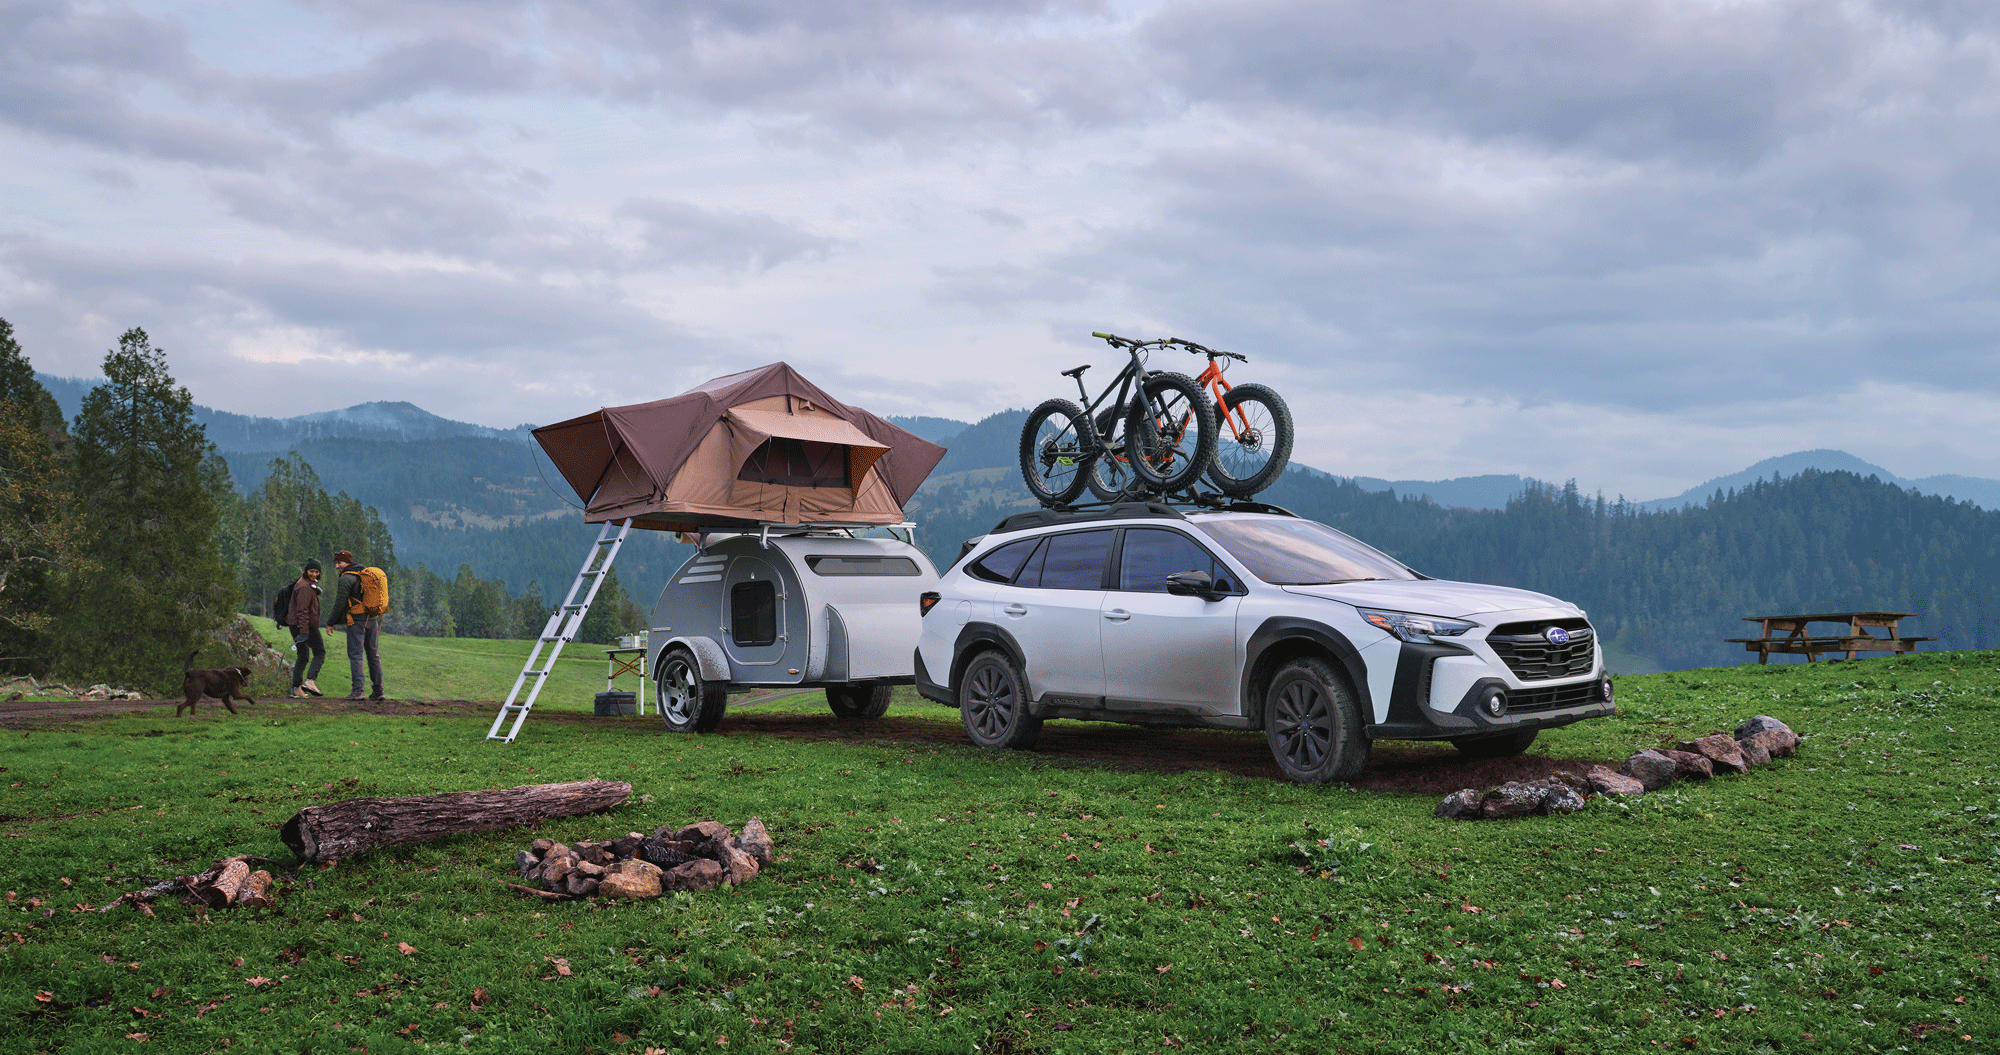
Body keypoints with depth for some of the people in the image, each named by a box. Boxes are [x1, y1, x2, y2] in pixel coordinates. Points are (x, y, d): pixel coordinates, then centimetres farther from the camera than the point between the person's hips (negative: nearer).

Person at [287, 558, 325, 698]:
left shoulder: (309, 584, 16)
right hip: (306, 625, -10)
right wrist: (304, 631, -26)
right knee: (320, 652, -3)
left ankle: (296, 689, 10)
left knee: (303, 656, 12)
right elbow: (302, 610, -22)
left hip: (295, 625, 10)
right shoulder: (305, 587, -15)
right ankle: (309, 681, -17)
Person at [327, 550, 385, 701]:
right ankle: (378, 691, 9)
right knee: (373, 655, 9)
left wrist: (332, 621, -1)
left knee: (355, 655, -6)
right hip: (373, 619, 7)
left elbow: (340, 602, -11)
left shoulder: (347, 578, -7)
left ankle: (357, 691, -12)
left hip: (356, 620, -7)